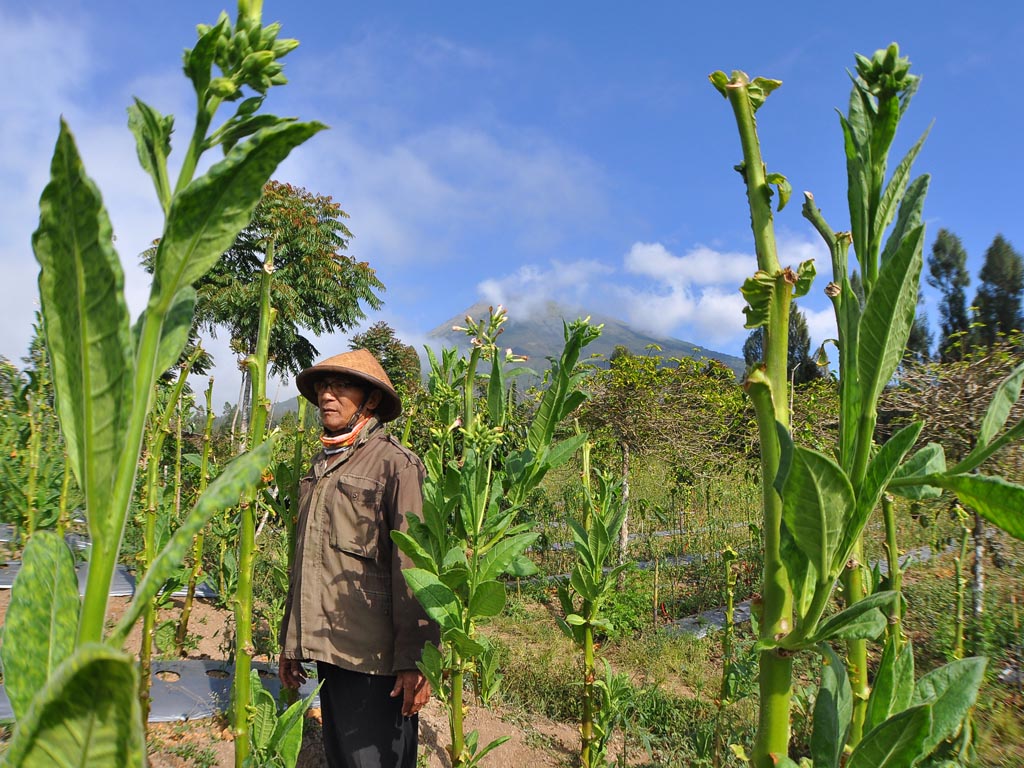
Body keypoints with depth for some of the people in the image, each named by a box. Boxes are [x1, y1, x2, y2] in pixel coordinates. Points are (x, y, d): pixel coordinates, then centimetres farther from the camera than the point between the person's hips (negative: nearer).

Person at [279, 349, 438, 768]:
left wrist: (414, 658, -17)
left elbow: (413, 566, -14)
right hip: (328, 649, 7)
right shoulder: (320, 466, 15)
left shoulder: (396, 463, -9)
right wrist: (291, 640, 21)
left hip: (374, 655, -7)